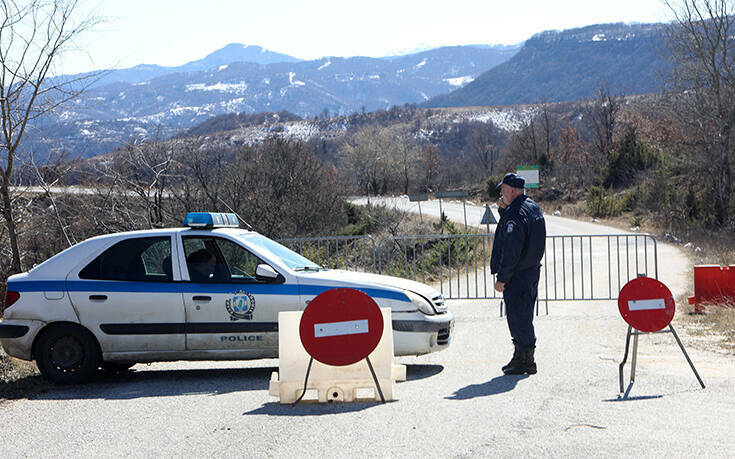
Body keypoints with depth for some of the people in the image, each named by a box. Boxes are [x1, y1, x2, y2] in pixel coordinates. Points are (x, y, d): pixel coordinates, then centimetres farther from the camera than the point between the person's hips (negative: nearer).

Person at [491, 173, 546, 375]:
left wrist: (502, 278, -18)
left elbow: (511, 252, -23)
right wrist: (504, 210, 7)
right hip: (532, 271, 10)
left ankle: (526, 362, 1)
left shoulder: (515, 216, -21)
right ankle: (520, 356, 27)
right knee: (522, 317, 17)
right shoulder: (532, 207, 10)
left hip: (517, 276, -10)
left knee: (518, 317, -4)